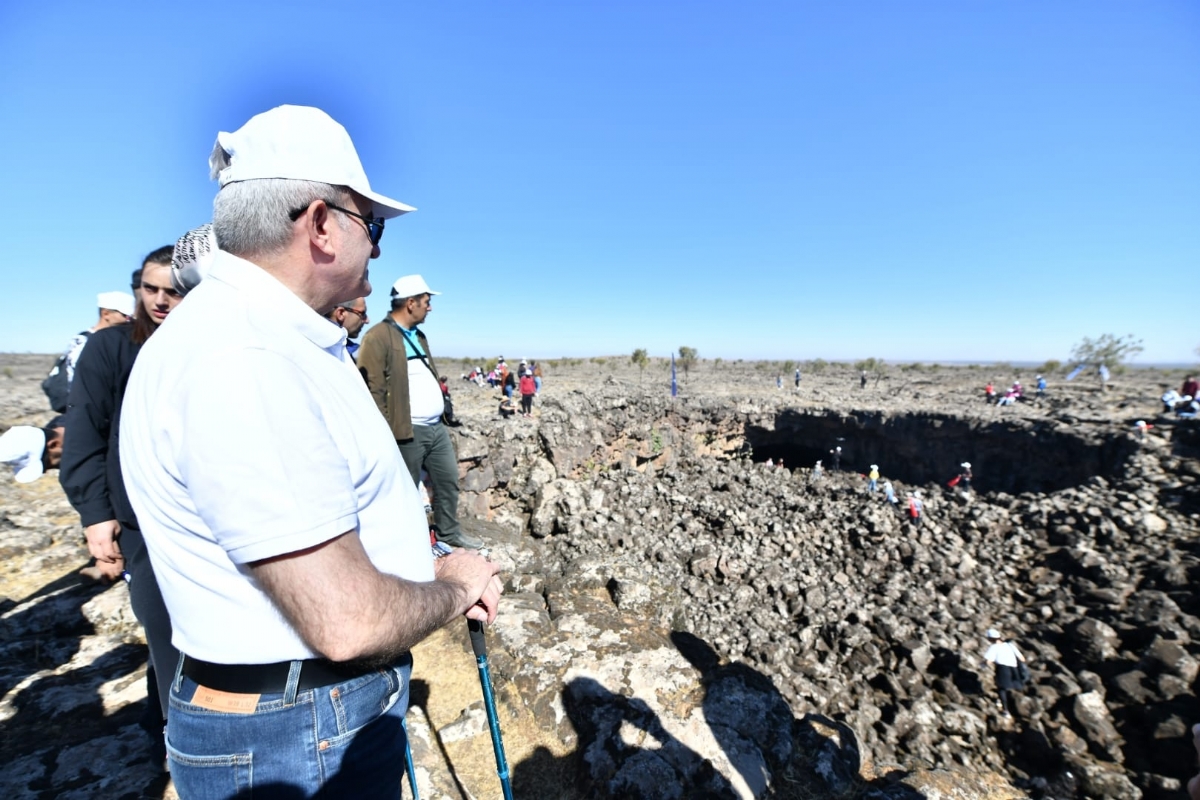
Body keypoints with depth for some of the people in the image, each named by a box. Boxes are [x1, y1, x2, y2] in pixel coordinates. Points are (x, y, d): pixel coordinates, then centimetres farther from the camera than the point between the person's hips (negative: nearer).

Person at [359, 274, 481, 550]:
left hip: (437, 427, 9)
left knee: (449, 481, 16)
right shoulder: (377, 337, -13)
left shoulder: (418, 335, 16)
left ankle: (450, 532, 33)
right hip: (407, 433, -8)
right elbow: (373, 391, -17)